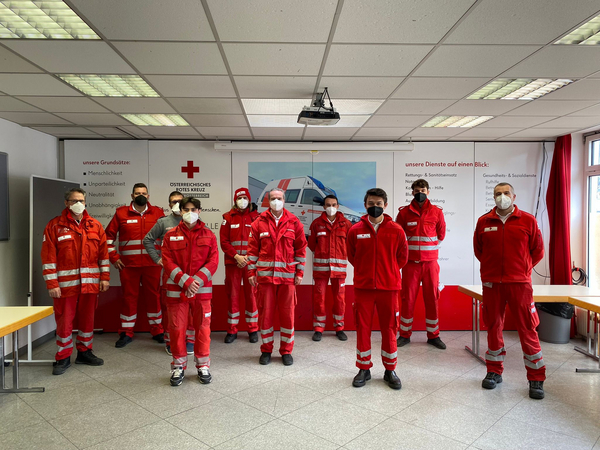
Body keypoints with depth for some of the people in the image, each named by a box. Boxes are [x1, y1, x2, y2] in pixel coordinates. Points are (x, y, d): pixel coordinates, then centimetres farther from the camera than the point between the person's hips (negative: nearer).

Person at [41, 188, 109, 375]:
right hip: (65, 284, -3)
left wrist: (104, 277, 4)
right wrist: (52, 284, -10)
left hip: (90, 282, 3)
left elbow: (103, 253, 9)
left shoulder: (95, 226, 8)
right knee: (64, 320, 4)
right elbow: (48, 258, -6)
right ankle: (63, 357, 19)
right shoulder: (55, 226, -2)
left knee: (87, 319, 12)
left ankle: (84, 352, 28)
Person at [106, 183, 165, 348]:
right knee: (129, 297, 6)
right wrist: (113, 257, 2)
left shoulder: (157, 212, 6)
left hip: (152, 265, 1)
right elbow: (109, 235, 9)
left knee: (153, 296, 7)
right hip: (128, 265, 0)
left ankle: (157, 331, 19)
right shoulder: (121, 213, 4)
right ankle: (126, 333, 19)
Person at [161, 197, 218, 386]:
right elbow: (167, 262, -4)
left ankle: (203, 365, 24)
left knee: (202, 327, 7)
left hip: (202, 289, 0)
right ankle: (179, 366, 23)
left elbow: (213, 261, -2)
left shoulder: (208, 235, 4)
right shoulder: (170, 235, 3)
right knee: (177, 328, 6)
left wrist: (196, 281, -13)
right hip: (176, 290, 0)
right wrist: (186, 282, -15)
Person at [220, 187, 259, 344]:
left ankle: (253, 329, 16)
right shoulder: (228, 218, 5)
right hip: (232, 262, 1)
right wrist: (236, 256, -12)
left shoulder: (255, 217, 4)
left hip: (250, 263, 0)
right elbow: (224, 241, 0)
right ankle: (232, 330, 16)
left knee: (251, 294, 5)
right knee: (232, 295, 6)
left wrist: (248, 257, -11)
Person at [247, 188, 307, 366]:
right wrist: (251, 272, 0)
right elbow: (252, 249, 5)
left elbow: (301, 249, 5)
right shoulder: (259, 222, 4)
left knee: (288, 313, 7)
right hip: (265, 274, 0)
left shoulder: (294, 222, 4)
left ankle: (286, 351, 21)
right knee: (265, 312, 7)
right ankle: (266, 350, 22)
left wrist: (300, 272, 1)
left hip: (288, 275, 0)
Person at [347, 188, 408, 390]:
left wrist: (388, 271, 7)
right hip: (363, 287, 1)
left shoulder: (396, 230, -2)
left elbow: (402, 257, 9)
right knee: (362, 327, 7)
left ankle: (390, 370, 24)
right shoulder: (355, 230, -1)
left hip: (389, 286, 0)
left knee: (389, 328, 8)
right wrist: (365, 271, 9)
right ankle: (364, 369, 23)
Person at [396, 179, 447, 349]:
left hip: (430, 262, 1)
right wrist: (409, 248, 9)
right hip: (410, 263, -1)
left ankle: (433, 335, 20)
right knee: (407, 299, 3)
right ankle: (405, 334, 17)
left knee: (432, 298, 6)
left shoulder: (437, 212, 2)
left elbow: (441, 234, 14)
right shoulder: (404, 212, 0)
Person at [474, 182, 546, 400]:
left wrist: (523, 268, 7)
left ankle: (536, 379, 15)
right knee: (493, 327, 11)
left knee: (527, 330, 1)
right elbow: (478, 250, 15)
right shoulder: (484, 222, 3)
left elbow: (537, 250, 8)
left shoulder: (528, 220, 0)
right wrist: (492, 267, 12)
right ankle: (494, 372, 26)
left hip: (520, 283, -2)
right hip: (491, 283, 2)